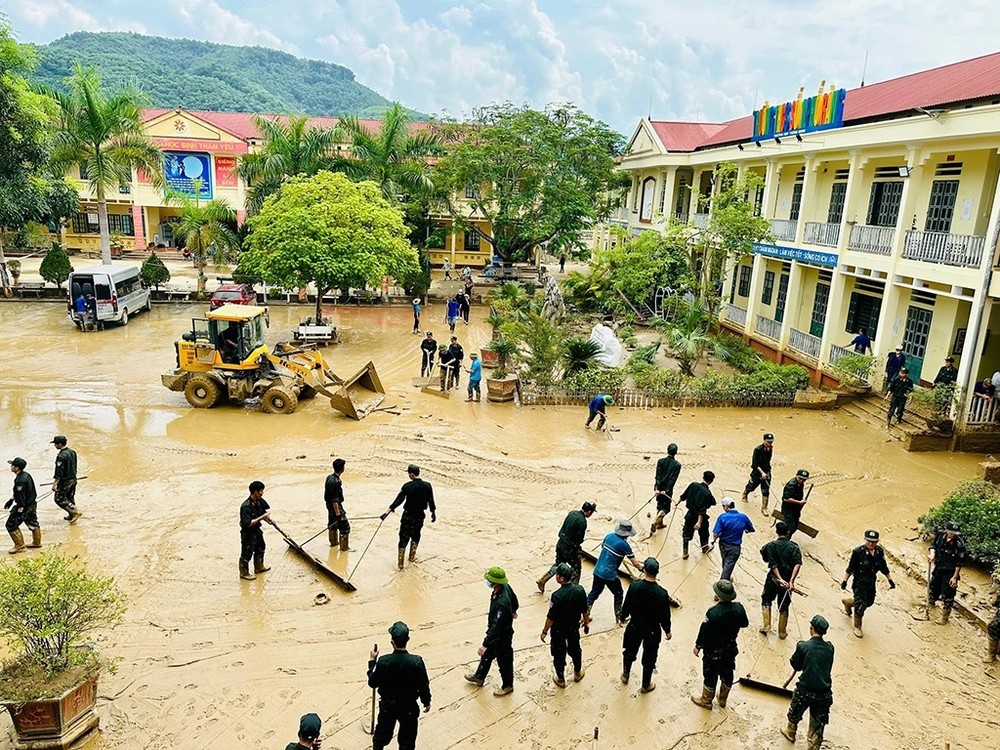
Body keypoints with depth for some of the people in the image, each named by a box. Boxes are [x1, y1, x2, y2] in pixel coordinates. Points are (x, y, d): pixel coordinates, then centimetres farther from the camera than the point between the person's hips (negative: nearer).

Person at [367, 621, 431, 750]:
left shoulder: (383, 661, -24)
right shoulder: (417, 662, -25)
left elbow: (372, 683, -9)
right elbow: (424, 685, -12)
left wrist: (372, 661, 2)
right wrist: (426, 702, 6)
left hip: (387, 706, 1)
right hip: (409, 707, -1)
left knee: (382, 734, 27)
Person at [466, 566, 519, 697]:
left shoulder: (501, 603, -42)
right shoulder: (505, 586, -15)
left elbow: (496, 626, -38)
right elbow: (514, 599, 7)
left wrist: (485, 644, -36)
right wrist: (513, 611, 29)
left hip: (502, 636, -9)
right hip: (495, 632, 9)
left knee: (504, 661, 18)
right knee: (487, 655, 29)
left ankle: (507, 686, 43)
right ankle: (479, 677, 52)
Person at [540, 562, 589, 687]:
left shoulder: (557, 595, -33)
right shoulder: (580, 590, -18)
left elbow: (551, 617, -23)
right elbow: (585, 610, -4)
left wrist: (545, 631, -7)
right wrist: (586, 622, 14)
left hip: (559, 630, -4)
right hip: (574, 627, 4)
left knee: (559, 654, 17)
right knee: (575, 650, 27)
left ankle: (561, 679, 34)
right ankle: (578, 673, 46)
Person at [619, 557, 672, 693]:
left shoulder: (634, 586, -22)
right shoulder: (662, 593, -28)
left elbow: (626, 606, -8)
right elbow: (665, 615, -16)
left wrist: (623, 617, 12)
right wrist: (667, 630, 3)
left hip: (635, 626, 2)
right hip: (652, 630, -2)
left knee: (630, 652, 27)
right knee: (649, 658, 19)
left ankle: (625, 676, 48)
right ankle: (646, 685, 38)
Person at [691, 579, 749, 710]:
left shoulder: (713, 613, -33)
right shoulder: (738, 608, -18)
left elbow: (704, 631, -21)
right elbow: (745, 624, 2)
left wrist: (698, 646, -5)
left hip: (713, 651, -5)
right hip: (730, 649, 5)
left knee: (710, 675, 16)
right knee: (727, 674, 24)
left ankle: (706, 701, 35)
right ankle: (723, 699, 45)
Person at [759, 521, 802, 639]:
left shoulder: (771, 545, -8)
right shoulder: (794, 547, -3)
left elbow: (773, 564, -18)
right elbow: (798, 564, -18)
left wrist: (780, 579, -20)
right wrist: (791, 581, -25)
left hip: (773, 579, -2)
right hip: (788, 580, 2)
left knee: (766, 601, 20)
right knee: (784, 607, 14)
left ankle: (766, 626, 12)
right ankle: (782, 633, 24)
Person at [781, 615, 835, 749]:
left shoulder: (803, 646, -17)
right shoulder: (830, 648, -6)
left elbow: (795, 665, -3)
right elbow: (827, 666, 10)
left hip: (805, 690, -2)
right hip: (824, 693, 2)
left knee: (794, 713, 26)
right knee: (818, 724, 15)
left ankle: (790, 733, 48)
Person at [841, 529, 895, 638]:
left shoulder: (880, 552, -8)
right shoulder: (858, 552, -23)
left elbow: (884, 568, 8)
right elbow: (850, 568, -14)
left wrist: (890, 580, 10)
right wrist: (844, 581, -11)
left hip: (871, 582, 6)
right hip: (859, 583, -6)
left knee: (869, 602, 20)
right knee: (861, 605, -5)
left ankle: (848, 601, 48)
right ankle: (857, 627, 18)